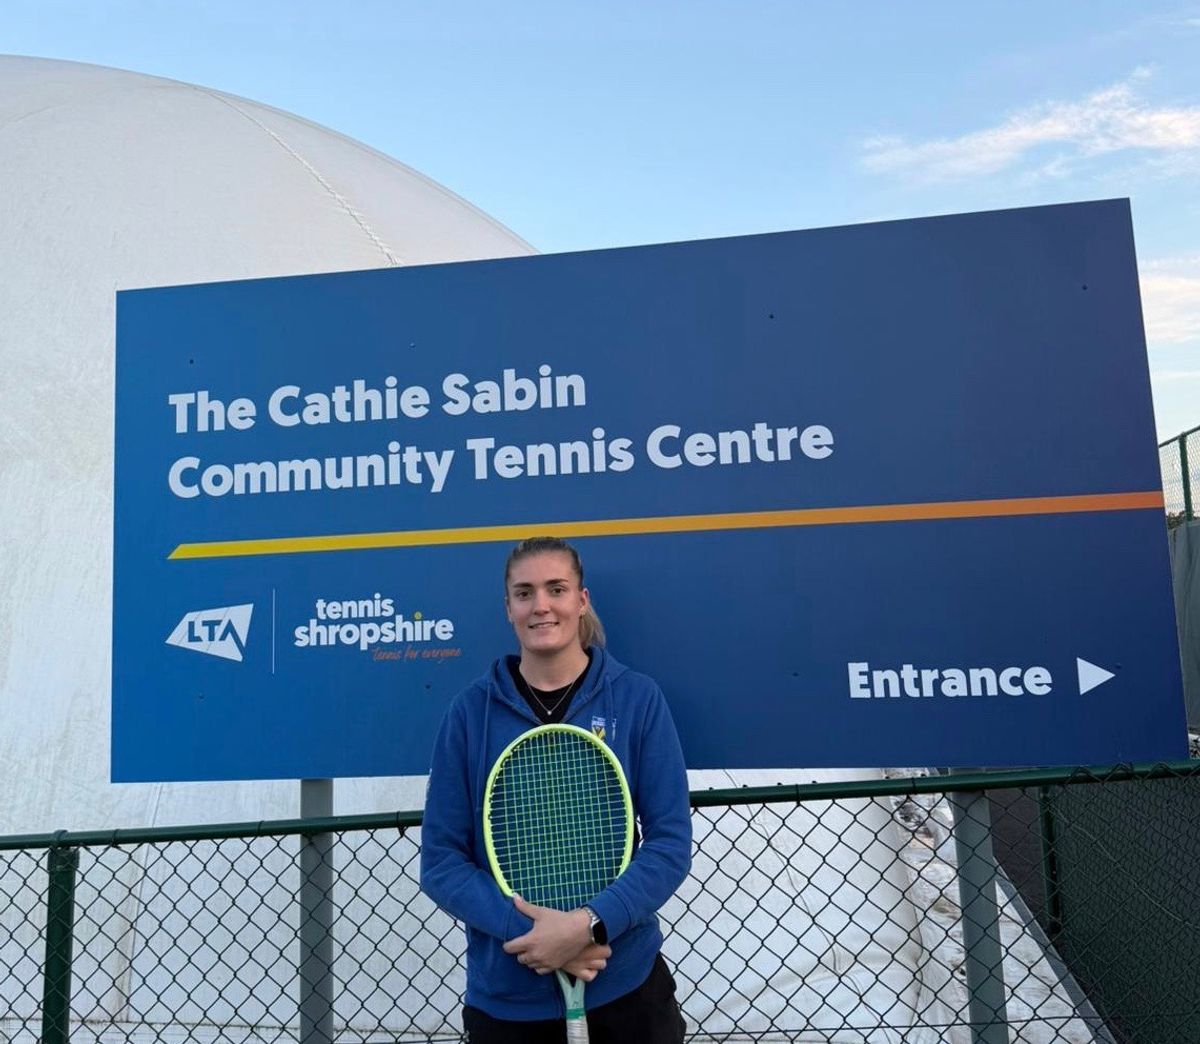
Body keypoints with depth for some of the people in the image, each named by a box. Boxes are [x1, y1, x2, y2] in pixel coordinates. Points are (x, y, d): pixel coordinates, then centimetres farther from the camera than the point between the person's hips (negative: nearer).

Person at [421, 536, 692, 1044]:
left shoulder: (637, 698, -7)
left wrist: (589, 924, -20)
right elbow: (441, 861, -5)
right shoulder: (471, 710, -6)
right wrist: (525, 927, -18)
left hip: (626, 987, 0)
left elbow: (670, 843, -8)